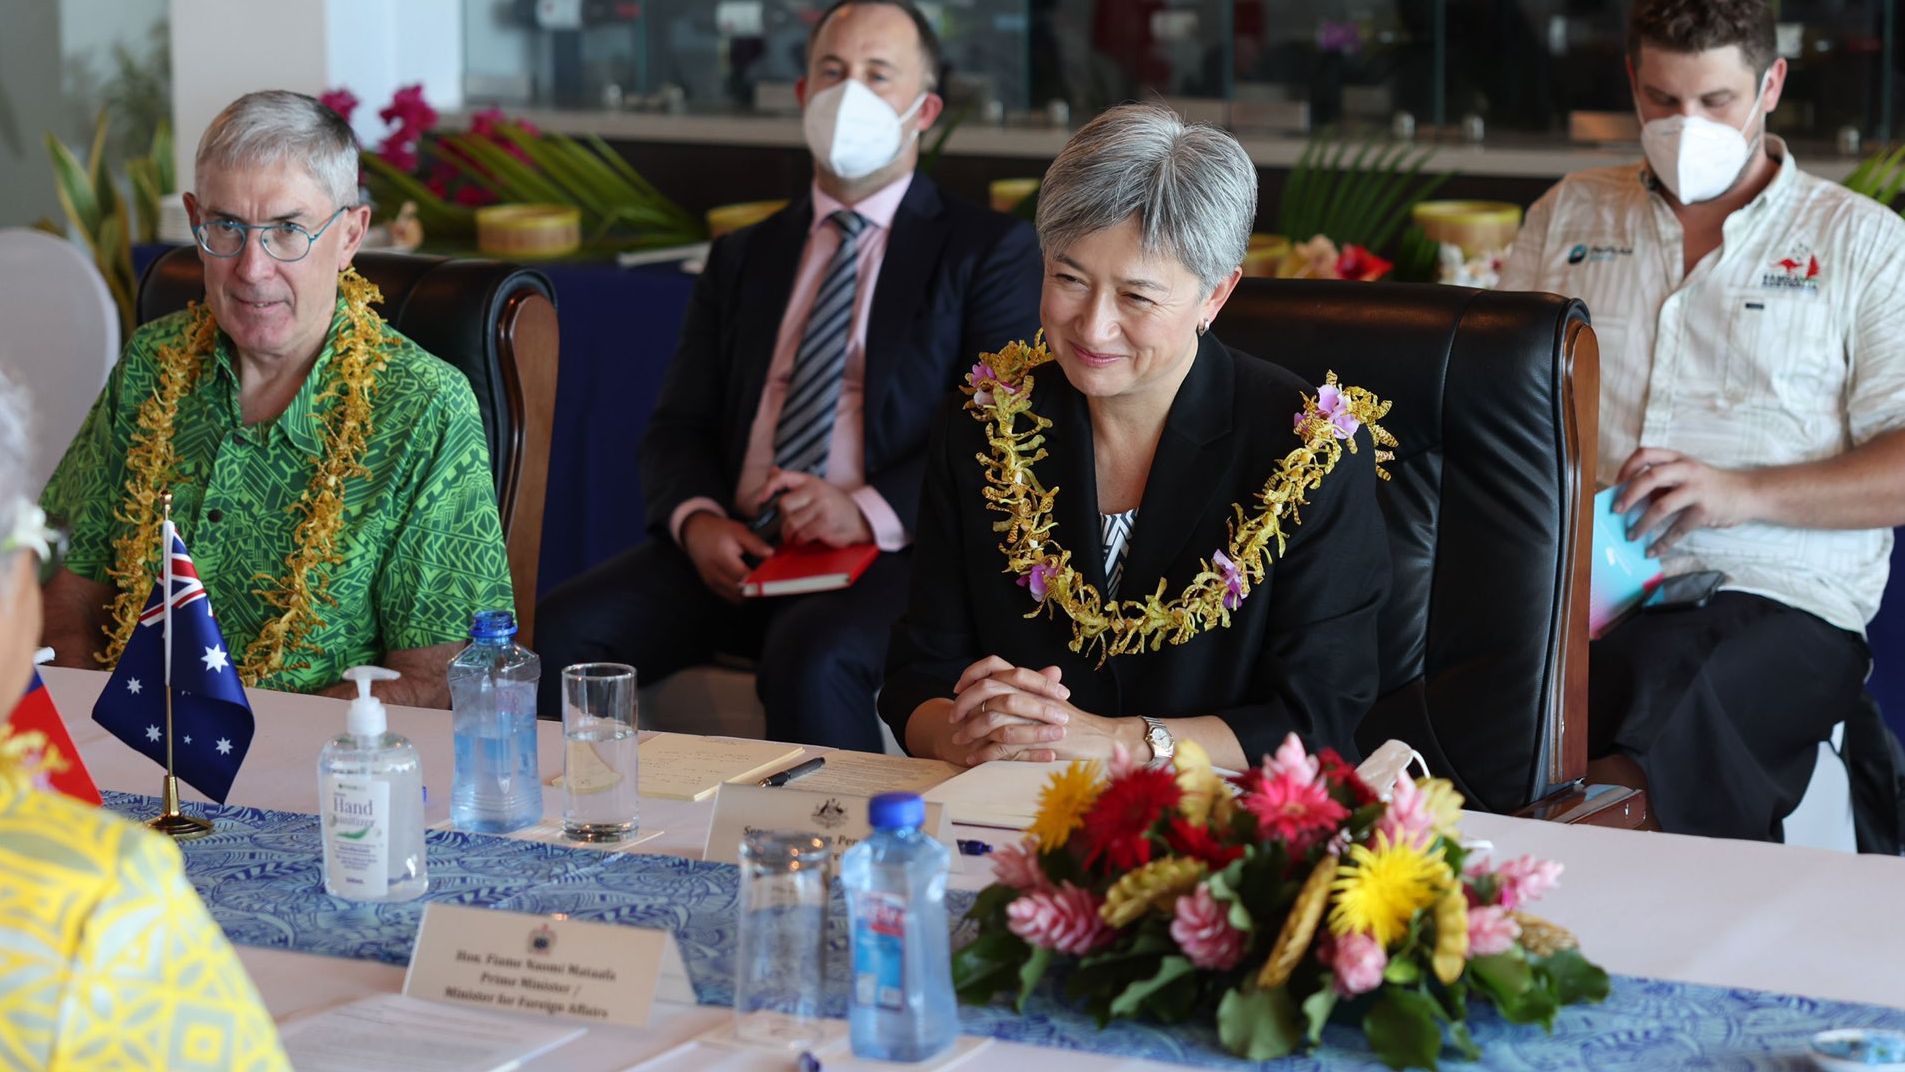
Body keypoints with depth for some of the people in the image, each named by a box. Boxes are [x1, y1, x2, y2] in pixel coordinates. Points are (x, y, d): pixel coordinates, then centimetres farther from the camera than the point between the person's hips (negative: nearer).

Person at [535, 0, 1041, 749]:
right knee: (554, 634, -21)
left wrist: (873, 512, -19)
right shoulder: (742, 259, 22)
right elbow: (678, 428, 16)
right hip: (732, 550, 4)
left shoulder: (989, 251, 8)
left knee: (811, 659, -37)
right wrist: (696, 519, -8)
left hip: (894, 554, -4)